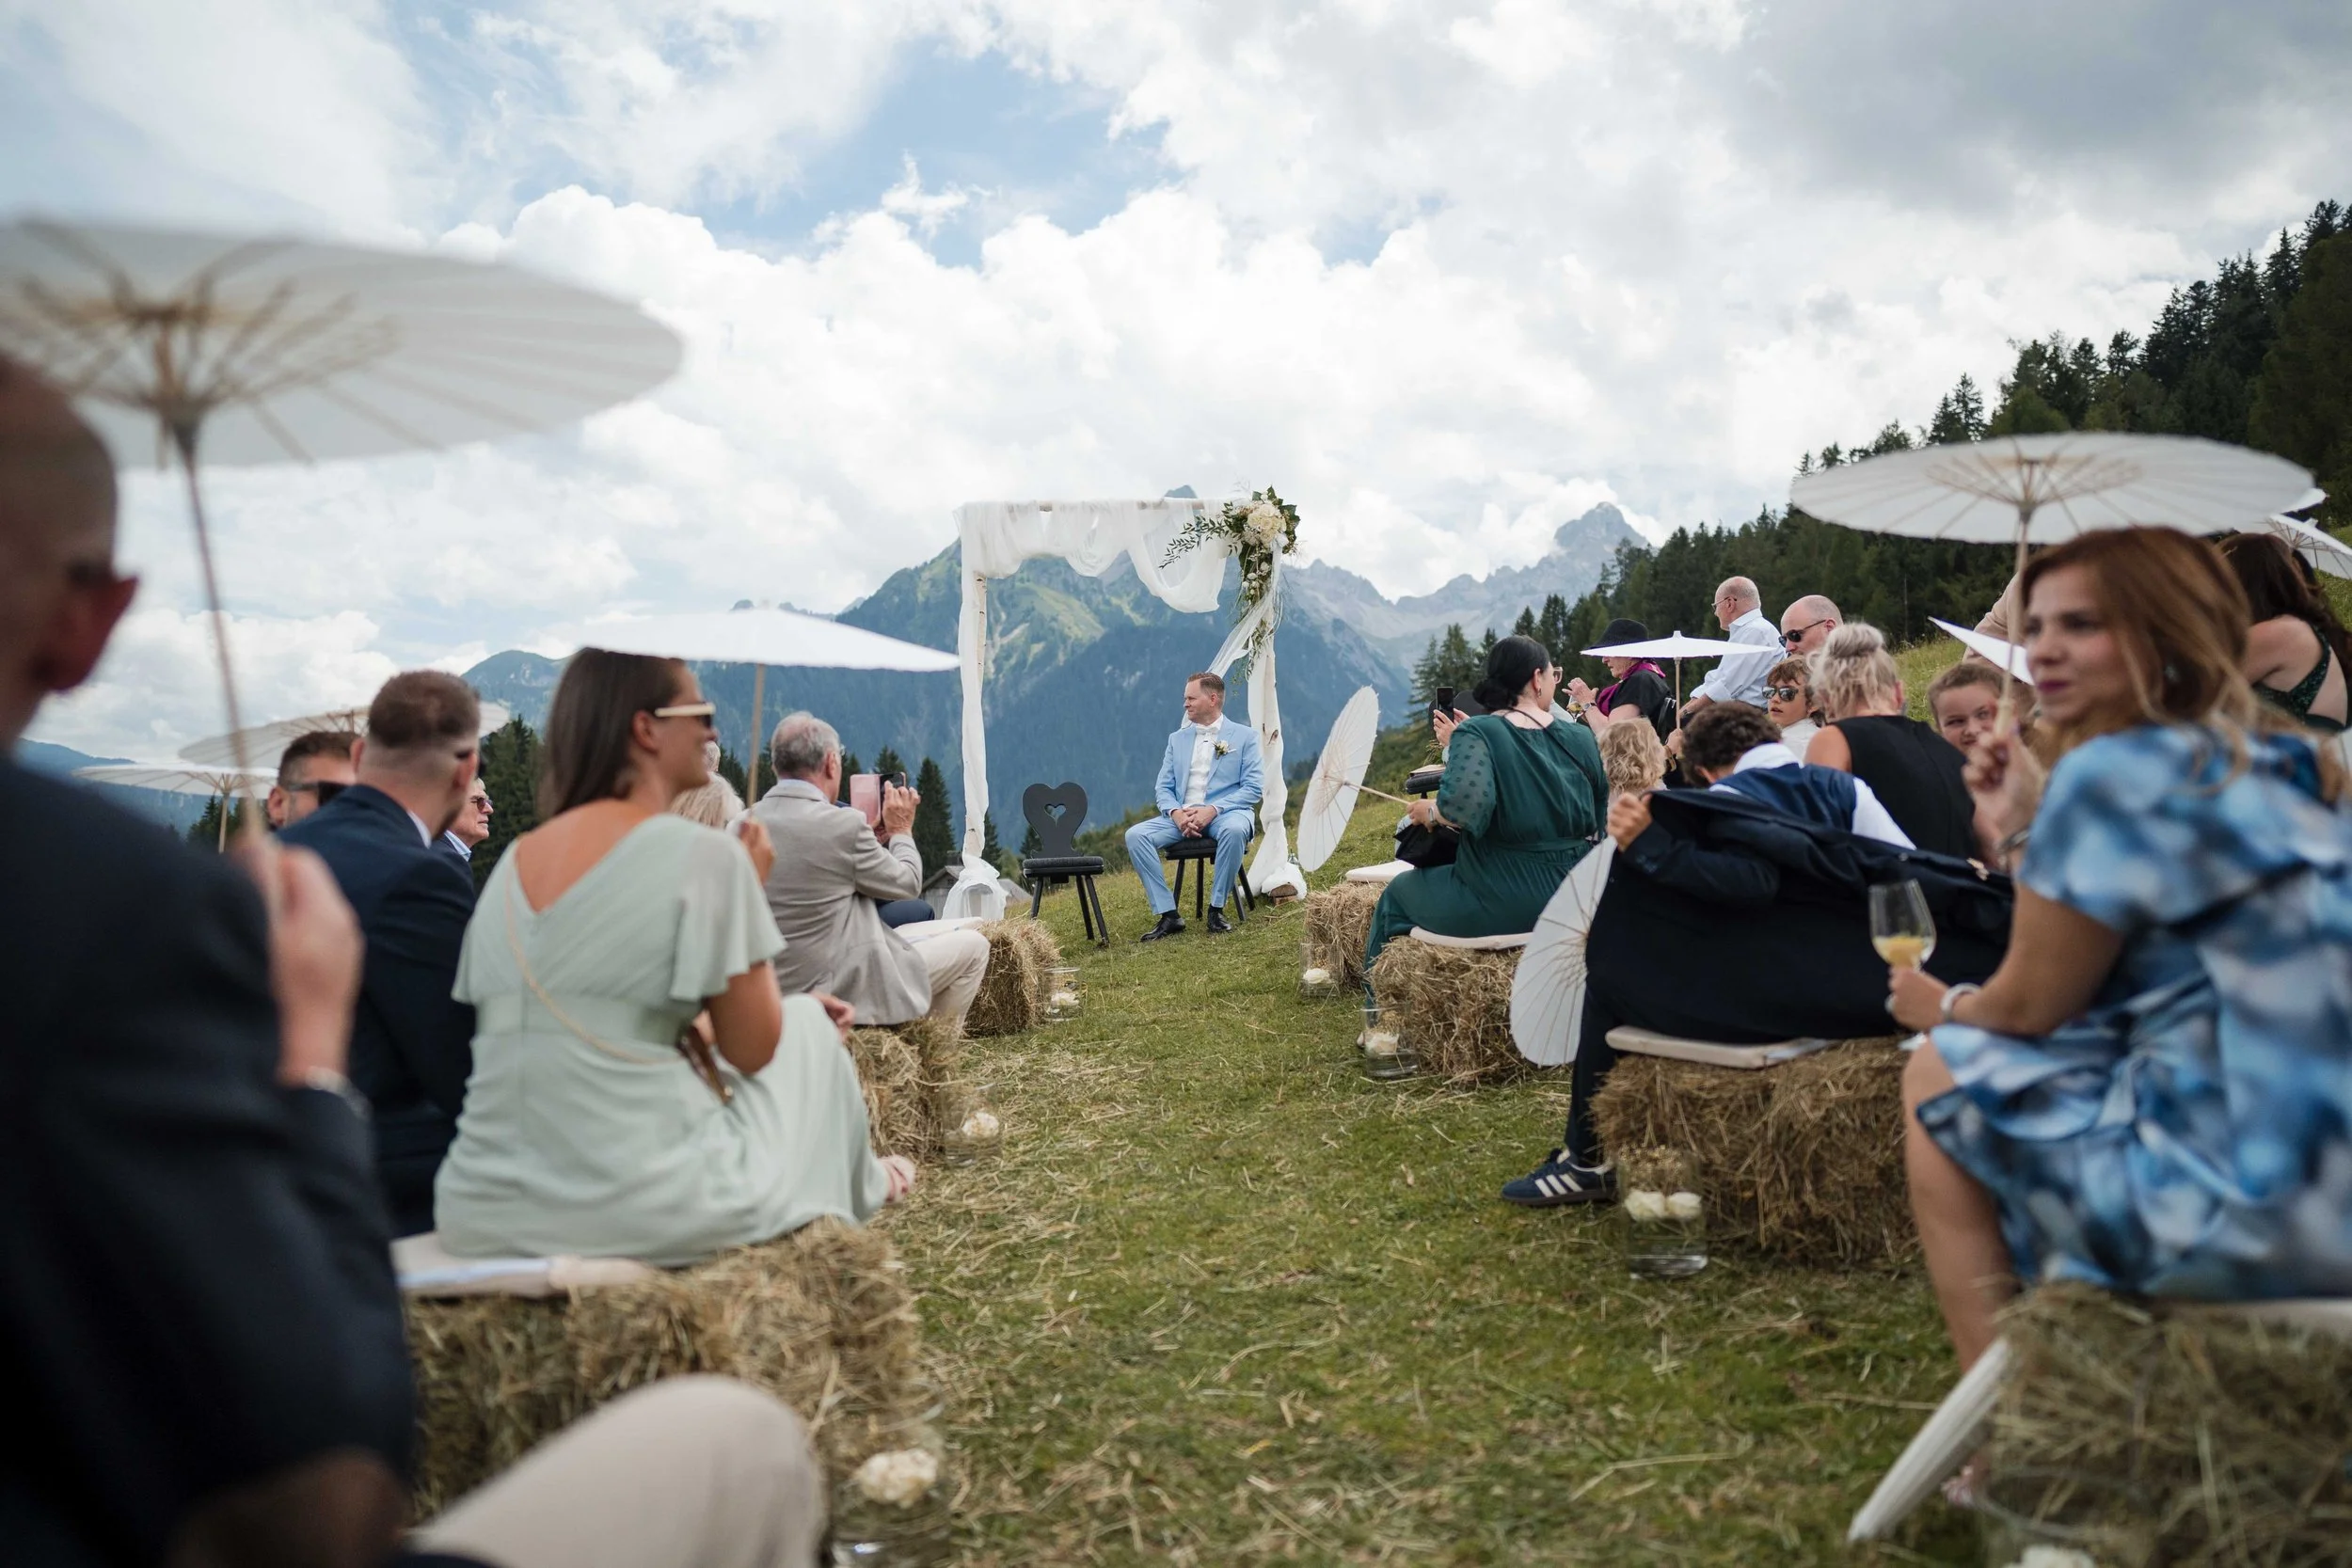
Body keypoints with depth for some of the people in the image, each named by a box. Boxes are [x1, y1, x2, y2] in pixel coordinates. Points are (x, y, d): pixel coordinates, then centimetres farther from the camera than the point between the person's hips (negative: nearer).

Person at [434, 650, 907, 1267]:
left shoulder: (515, 860, 9)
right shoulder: (705, 853, -10)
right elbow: (751, 1050, -3)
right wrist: (751, 893, 7)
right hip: (639, 1211, -7)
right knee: (809, 1028, 18)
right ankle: (855, 1189, 43)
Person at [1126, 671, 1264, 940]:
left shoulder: (1244, 736, 6)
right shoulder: (1177, 739, 18)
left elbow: (1254, 788, -4)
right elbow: (1163, 788, 14)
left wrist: (1213, 810, -17)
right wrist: (1175, 812, -10)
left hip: (1226, 813, -4)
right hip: (1182, 815, 4)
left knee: (1234, 830, -40)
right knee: (1135, 835, -22)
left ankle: (1216, 909, -22)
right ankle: (1168, 915, -20)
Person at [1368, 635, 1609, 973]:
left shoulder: (1475, 734, -13)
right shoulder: (1581, 738, 0)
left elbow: (1463, 803, -31)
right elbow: (1600, 816, 9)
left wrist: (1430, 812, -10)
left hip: (1503, 901, -5)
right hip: (1577, 899, 5)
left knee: (1398, 892, 22)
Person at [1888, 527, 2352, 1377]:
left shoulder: (2118, 771, -15)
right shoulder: (2282, 764, 12)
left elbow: (2031, 1005, -8)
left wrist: (1941, 1007, 12)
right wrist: (2034, 827, 18)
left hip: (2251, 1211, -9)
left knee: (1941, 1075, 6)